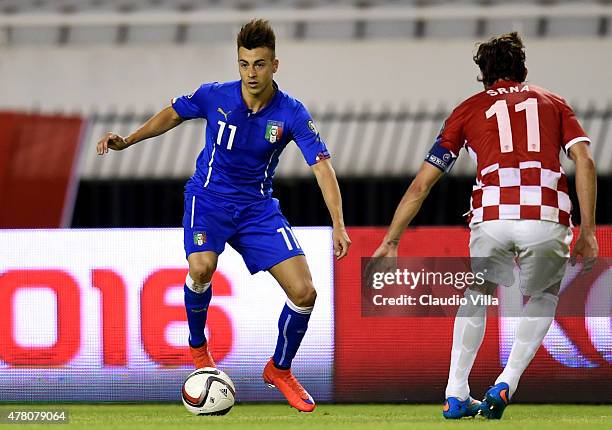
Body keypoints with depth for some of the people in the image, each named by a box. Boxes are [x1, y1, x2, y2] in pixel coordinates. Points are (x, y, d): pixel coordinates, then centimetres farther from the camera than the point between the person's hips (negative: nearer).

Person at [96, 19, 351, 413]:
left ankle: (280, 370, 18)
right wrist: (126, 141, 0)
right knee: (202, 267, -32)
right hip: (209, 198, -1)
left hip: (258, 206, 1)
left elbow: (322, 166, -20)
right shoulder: (215, 96, -14)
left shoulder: (291, 114, -16)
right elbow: (173, 115, 7)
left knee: (304, 292, -10)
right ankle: (198, 346, -1)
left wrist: (339, 226, -30)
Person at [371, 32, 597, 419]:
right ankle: (507, 383, 9)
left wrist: (391, 241, 26)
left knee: (476, 294, 26)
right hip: (547, 218, 0)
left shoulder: (469, 109, 23)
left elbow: (422, 184, 20)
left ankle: (456, 395, 20)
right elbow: (584, 160, 8)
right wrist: (587, 232, 8)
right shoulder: (552, 103, 24)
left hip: (491, 217, 0)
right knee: (544, 297, 26)